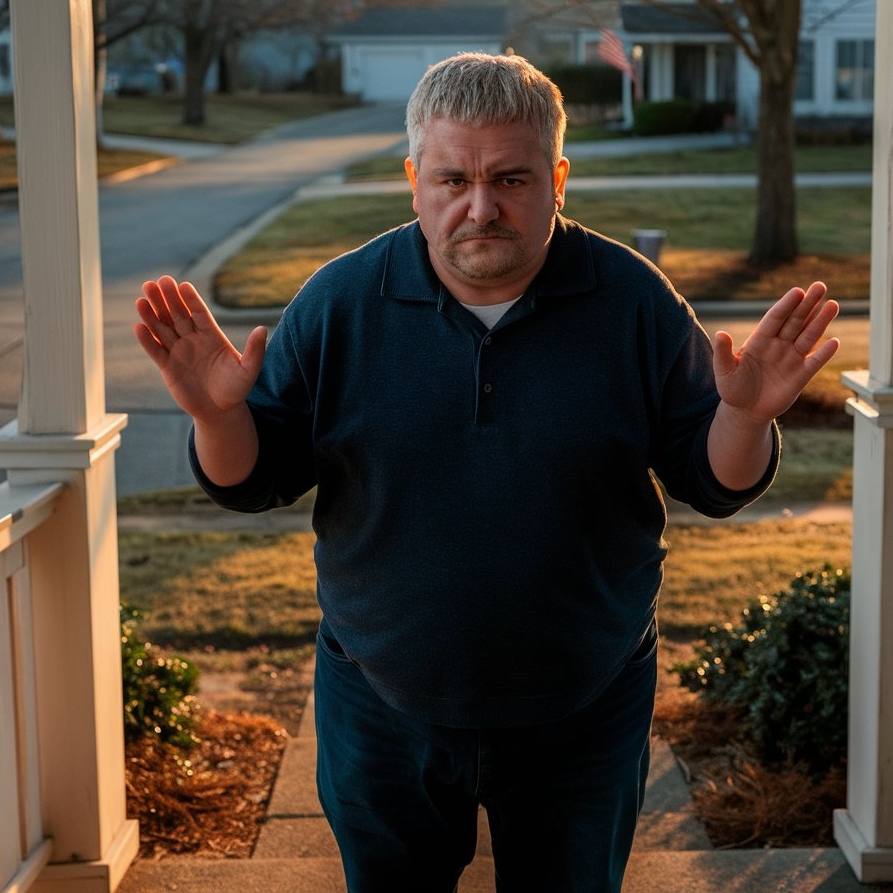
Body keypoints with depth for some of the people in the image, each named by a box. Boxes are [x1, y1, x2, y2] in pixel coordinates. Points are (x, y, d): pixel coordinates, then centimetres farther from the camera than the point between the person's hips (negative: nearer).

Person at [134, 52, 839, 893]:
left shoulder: (634, 301, -10)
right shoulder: (338, 303, -9)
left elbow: (713, 482, -6)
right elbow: (255, 478, -5)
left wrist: (746, 414, -27)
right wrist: (217, 414, -26)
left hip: (582, 719, 0)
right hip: (382, 713, 1)